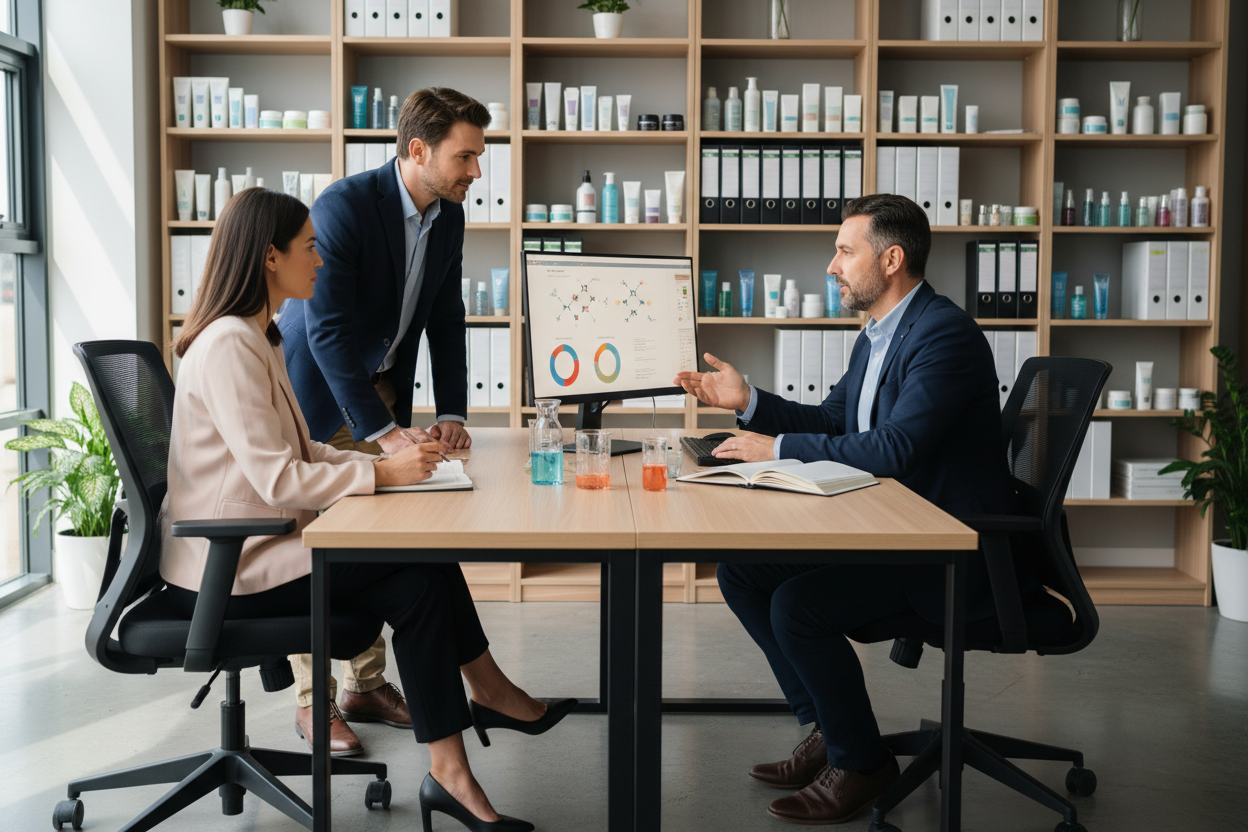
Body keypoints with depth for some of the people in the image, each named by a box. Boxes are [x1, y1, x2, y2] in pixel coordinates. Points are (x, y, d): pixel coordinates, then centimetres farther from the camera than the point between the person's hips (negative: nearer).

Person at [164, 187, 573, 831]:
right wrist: (382, 474, -17)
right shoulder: (228, 345, -19)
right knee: (415, 581, -17)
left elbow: (300, 451, 15)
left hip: (258, 544, 9)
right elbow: (276, 479, -24)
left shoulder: (259, 339, 15)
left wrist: (387, 459, 1)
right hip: (227, 567, -9)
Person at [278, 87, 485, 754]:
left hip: (379, 386, 7)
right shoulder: (344, 205, -25)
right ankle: (312, 700, 11)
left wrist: (451, 415, -7)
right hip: (317, 391, -7)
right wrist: (384, 433, -32)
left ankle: (366, 686, 21)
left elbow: (446, 322, 4)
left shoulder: (448, 215, -1)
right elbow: (328, 330, -28)